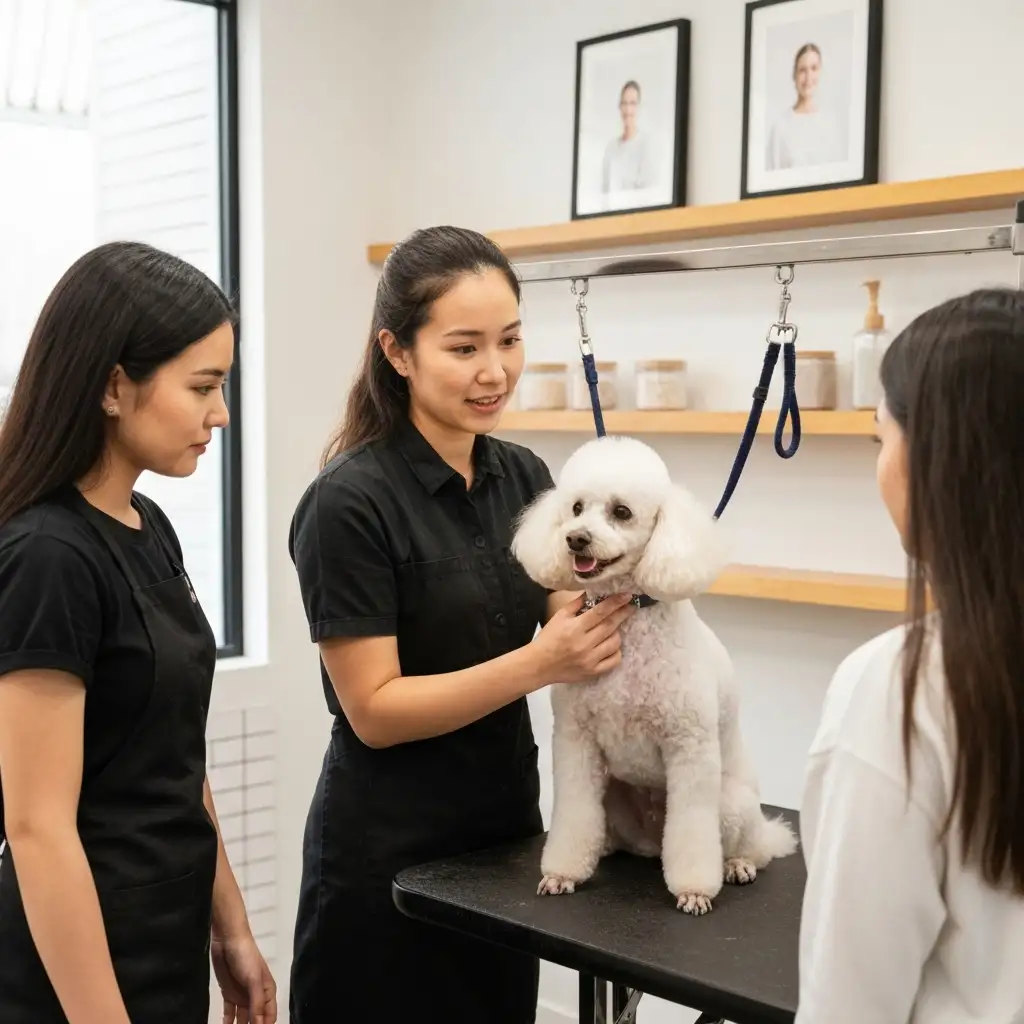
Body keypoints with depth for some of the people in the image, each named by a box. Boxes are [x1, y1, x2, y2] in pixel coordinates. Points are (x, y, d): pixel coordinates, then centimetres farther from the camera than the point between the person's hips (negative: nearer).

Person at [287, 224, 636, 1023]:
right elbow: (373, 709, -19)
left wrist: (613, 609, -17)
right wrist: (539, 663, -28)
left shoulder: (525, 476, 3)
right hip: (388, 856, -6)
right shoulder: (350, 502, -18)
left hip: (507, 831, 7)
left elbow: (564, 621, 4)